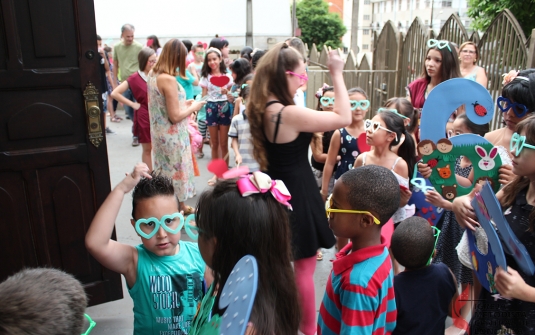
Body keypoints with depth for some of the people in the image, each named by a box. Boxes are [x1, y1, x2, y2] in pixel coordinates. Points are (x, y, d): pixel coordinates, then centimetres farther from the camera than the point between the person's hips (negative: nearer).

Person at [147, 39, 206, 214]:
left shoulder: (153, 74, 2)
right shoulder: (168, 79, -25)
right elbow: (175, 116, -24)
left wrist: (183, 103, 12)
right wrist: (193, 107, -8)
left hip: (159, 132, 9)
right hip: (172, 136, -9)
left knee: (165, 170, 19)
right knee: (176, 170, 10)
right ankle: (180, 206, 27)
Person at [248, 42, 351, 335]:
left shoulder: (262, 108, -1)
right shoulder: (290, 114, -26)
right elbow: (343, 118, -20)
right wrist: (337, 74, -13)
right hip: (298, 194, -9)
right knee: (304, 267, 8)